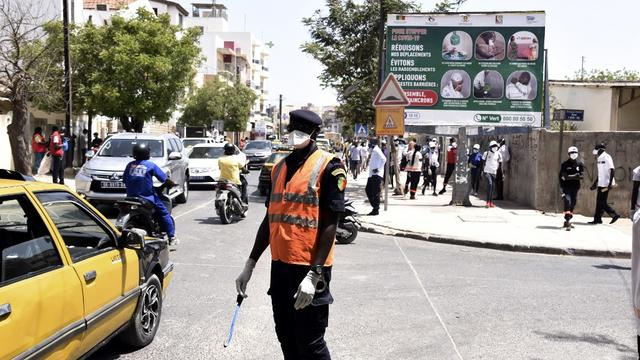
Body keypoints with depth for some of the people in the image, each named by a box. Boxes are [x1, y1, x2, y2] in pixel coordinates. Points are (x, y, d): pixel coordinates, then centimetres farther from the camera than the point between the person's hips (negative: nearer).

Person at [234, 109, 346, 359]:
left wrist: (314, 275, -19)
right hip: (280, 264, 7)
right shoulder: (279, 167, 13)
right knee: (286, 336, 15)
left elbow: (329, 224, -12)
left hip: (310, 266, -7)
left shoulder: (328, 166, -8)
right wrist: (250, 264, 16)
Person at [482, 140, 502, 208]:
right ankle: (488, 201, -19)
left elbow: (500, 164, 12)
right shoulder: (486, 153, -2)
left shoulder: (498, 154, 6)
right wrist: (482, 171, -2)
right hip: (487, 171, -4)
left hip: (494, 172, 4)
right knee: (490, 184, -20)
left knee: (493, 186, 3)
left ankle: (491, 202, 10)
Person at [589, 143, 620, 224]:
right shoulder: (600, 159, 15)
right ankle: (597, 219, 11)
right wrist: (595, 183, 25)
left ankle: (615, 215, 2)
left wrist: (610, 183, -23)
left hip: (605, 184, -9)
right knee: (599, 201, 8)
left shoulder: (607, 158, -13)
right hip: (601, 183, 9)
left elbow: (612, 170, -17)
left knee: (602, 202, -9)